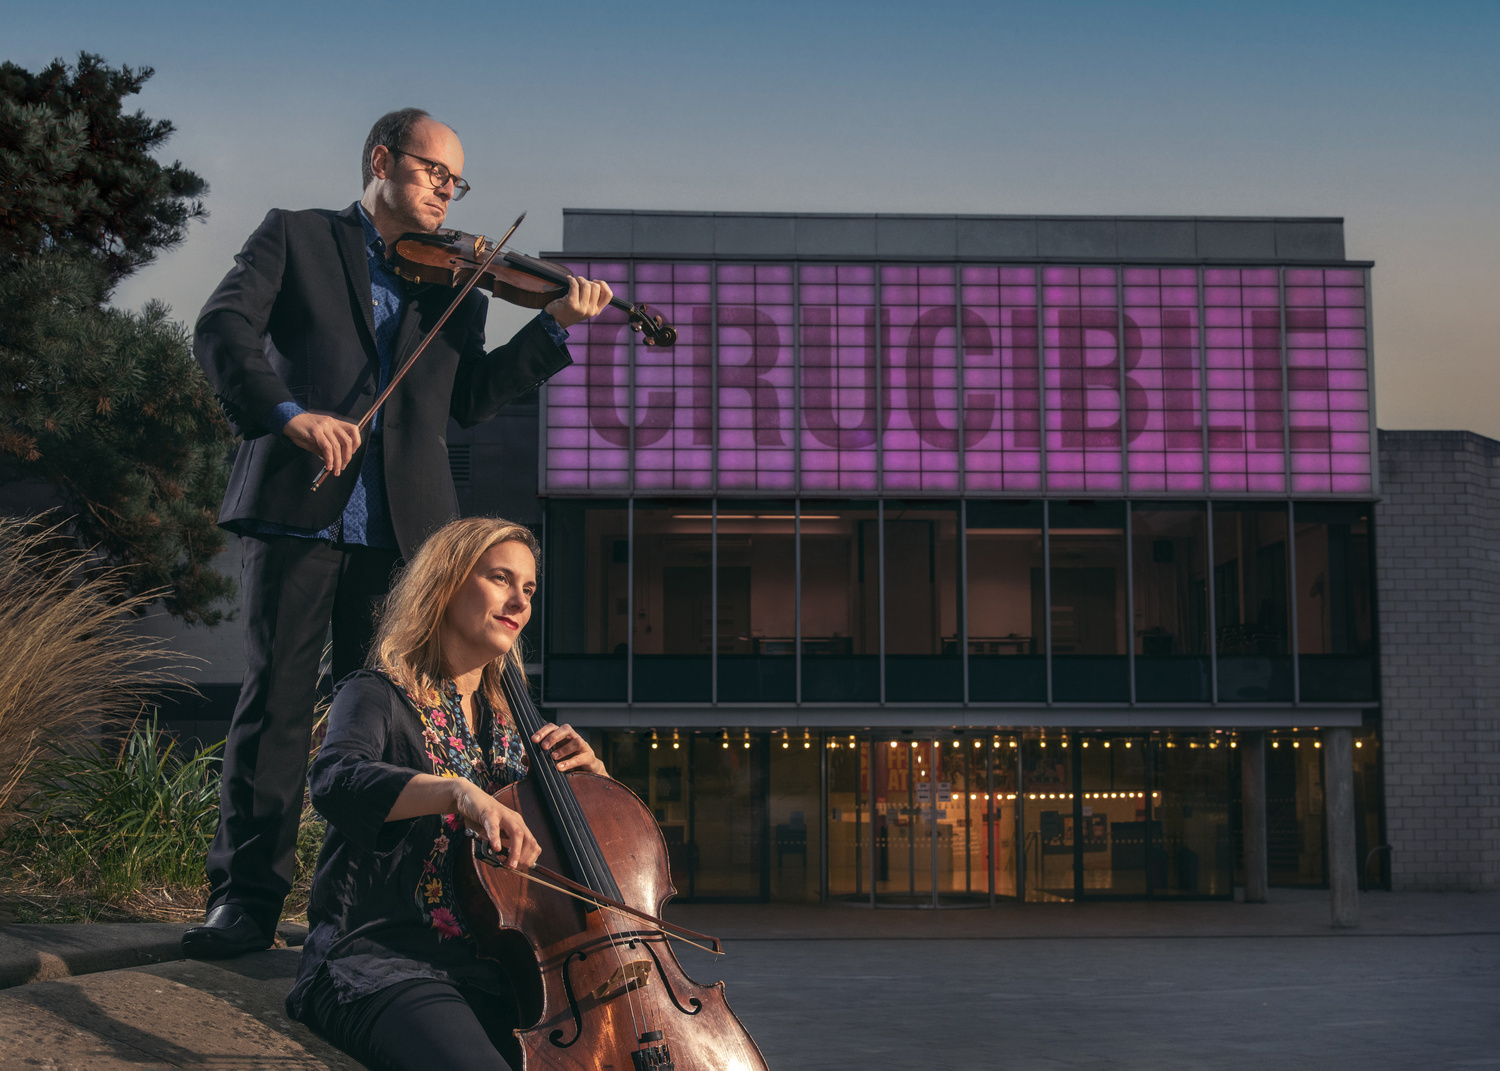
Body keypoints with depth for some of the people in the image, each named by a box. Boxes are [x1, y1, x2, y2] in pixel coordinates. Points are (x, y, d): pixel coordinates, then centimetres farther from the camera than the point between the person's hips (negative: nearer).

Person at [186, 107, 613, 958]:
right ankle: (248, 895, 1)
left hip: (400, 528, 3)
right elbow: (224, 329, -2)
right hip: (298, 510, -3)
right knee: (277, 698, -4)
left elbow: (473, 399, 12)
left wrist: (556, 327, 2)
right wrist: (288, 412, -19)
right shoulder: (297, 238, 12)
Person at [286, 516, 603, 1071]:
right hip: (381, 961, -6)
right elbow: (336, 780, -24)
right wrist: (459, 791, -40)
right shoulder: (380, 696, 0)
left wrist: (590, 774, 4)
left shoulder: (507, 723, 19)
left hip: (489, 972, 6)